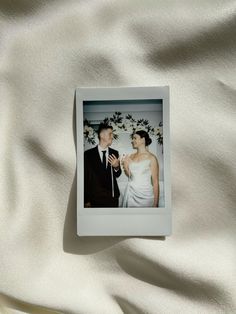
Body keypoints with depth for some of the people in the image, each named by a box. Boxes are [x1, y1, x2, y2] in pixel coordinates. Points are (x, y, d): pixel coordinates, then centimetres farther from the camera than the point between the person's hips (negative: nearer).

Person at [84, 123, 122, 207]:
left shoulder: (115, 153, 1)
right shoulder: (88, 154, -7)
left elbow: (117, 175, 6)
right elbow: (86, 178, -4)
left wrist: (116, 167, -15)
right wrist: (86, 201, -4)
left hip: (113, 197, 3)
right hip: (96, 198, -2)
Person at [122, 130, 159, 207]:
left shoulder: (152, 158, -9)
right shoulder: (131, 156, 4)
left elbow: (155, 182, -8)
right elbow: (130, 176, 11)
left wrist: (155, 203, -10)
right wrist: (125, 167, -8)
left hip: (144, 195, -4)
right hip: (130, 193, 4)